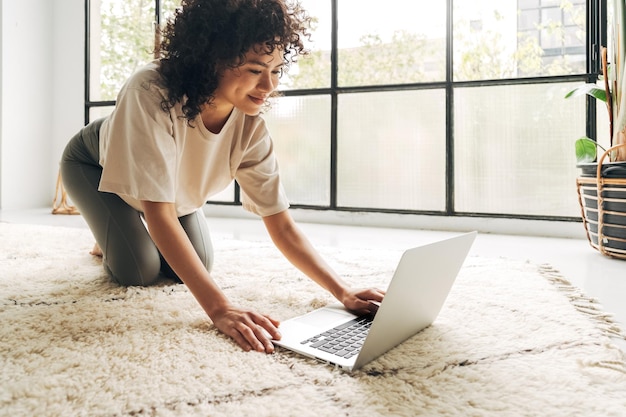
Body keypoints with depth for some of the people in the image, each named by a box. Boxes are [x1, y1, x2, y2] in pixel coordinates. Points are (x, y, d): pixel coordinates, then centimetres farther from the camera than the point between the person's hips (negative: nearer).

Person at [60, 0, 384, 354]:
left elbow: (282, 226, -26)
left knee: (199, 265, -3)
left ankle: (128, 232, 26)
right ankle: (110, 241, 18)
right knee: (139, 271, -18)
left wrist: (344, 292, -37)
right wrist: (219, 308, -53)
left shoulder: (250, 126, -29)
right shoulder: (151, 95, -44)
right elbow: (159, 213, -45)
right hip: (96, 165, -4)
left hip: (174, 179, 4)